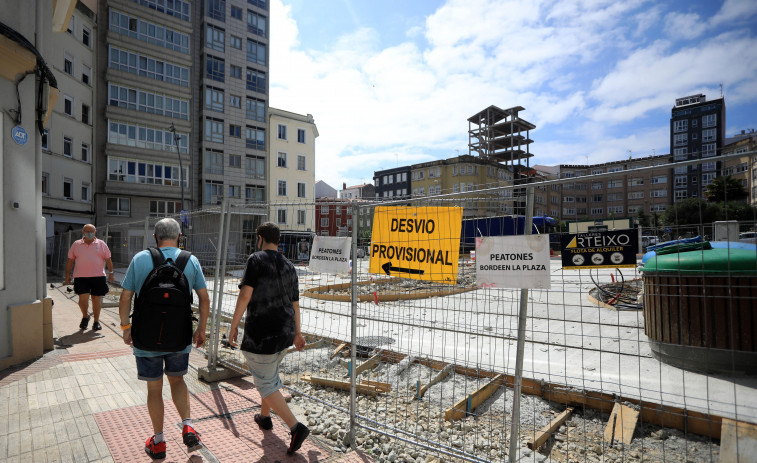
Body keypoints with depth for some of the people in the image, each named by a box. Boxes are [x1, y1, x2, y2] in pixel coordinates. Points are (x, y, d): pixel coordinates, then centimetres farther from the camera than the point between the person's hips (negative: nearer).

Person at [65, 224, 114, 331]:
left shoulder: (101, 244, 8)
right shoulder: (76, 245, 9)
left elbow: (108, 260, 9)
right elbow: (70, 260, 13)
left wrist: (111, 273, 4)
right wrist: (68, 274, 9)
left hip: (98, 276, 0)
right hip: (81, 277, 0)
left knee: (97, 299, 4)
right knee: (83, 298, -7)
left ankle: (96, 321, 18)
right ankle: (85, 316, 21)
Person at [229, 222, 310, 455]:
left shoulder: (256, 260, -11)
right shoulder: (289, 266, 8)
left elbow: (245, 295, -18)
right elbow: (295, 303, 12)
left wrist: (234, 325, -8)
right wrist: (297, 332, 20)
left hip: (261, 333, -7)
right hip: (285, 331, 7)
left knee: (265, 383, 3)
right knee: (270, 374, 27)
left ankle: (296, 427, -5)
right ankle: (265, 417, 43)